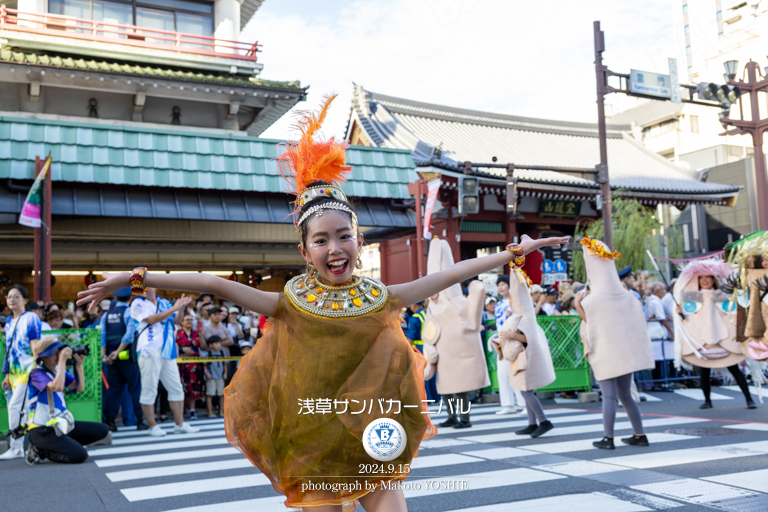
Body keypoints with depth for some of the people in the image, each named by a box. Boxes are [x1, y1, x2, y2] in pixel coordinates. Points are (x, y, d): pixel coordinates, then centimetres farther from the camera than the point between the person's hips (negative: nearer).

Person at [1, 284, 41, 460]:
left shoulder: (31, 318, -5)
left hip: (27, 371, -7)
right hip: (15, 372, 7)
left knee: (15, 406, -11)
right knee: (24, 409, 9)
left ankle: (16, 448, -3)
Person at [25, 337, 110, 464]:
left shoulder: (58, 370, 10)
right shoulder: (37, 373, -15)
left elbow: (79, 388, 6)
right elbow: (57, 386, -33)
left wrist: (79, 364, -5)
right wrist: (62, 360, -27)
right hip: (42, 431, -9)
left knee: (102, 430, 3)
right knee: (79, 455, -25)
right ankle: (40, 450, -2)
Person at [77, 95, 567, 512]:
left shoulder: (381, 299, -3)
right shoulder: (291, 305, -8)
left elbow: (449, 274, 1)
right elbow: (214, 283, -12)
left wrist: (515, 251, 5)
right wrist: (136, 278, -16)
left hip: (377, 450, 2)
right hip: (314, 450, -1)